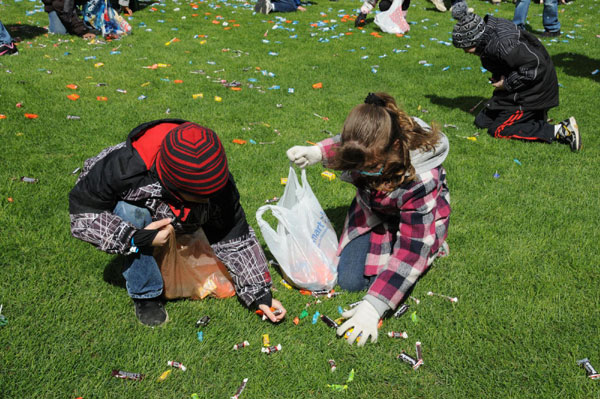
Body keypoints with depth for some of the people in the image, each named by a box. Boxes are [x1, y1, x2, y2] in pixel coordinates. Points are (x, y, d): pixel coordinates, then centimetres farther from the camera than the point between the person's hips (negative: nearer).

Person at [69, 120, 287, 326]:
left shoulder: (218, 184, -29)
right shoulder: (124, 167, -42)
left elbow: (236, 240, -19)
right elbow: (81, 213, -31)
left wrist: (260, 293, -18)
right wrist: (137, 238, -41)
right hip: (122, 216, -4)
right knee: (137, 214, -37)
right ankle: (144, 294, -17)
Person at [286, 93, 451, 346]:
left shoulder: (420, 180, -42)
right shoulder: (365, 147, -28)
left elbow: (411, 252, -38)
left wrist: (372, 307, -41)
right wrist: (316, 153, -20)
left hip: (421, 219, -4)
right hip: (372, 211, 4)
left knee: (384, 279, -19)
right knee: (348, 280, -7)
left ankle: (433, 246, 8)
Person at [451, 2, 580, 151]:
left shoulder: (502, 44, -32)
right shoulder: (487, 33, -4)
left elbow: (535, 65, -30)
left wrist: (506, 84, -22)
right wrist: (497, 77, -3)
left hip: (533, 87, -10)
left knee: (498, 130, -11)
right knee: (481, 122, 13)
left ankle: (560, 131, -10)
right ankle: (535, 116, 18)